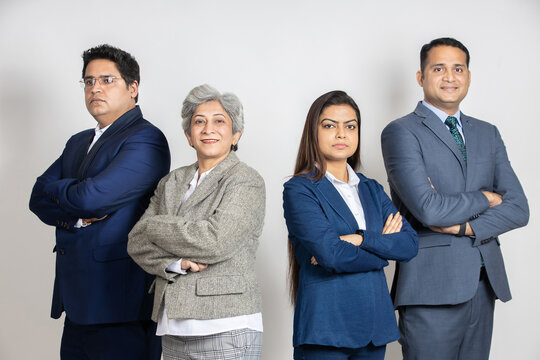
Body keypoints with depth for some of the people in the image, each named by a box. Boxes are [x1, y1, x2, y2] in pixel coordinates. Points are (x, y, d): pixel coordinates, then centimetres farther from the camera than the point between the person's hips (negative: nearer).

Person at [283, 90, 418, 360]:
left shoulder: (371, 189, 14)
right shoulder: (299, 190, -5)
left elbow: (410, 244, 2)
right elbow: (331, 254, -17)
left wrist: (361, 239, -13)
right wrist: (384, 247, -3)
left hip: (375, 325, 5)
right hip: (326, 327, -5)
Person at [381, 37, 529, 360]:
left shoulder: (488, 134, 16)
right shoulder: (402, 132, -3)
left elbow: (518, 209, 7)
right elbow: (427, 208, -17)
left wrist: (463, 226, -8)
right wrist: (485, 198, -2)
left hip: (484, 284, 6)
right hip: (432, 287, -5)